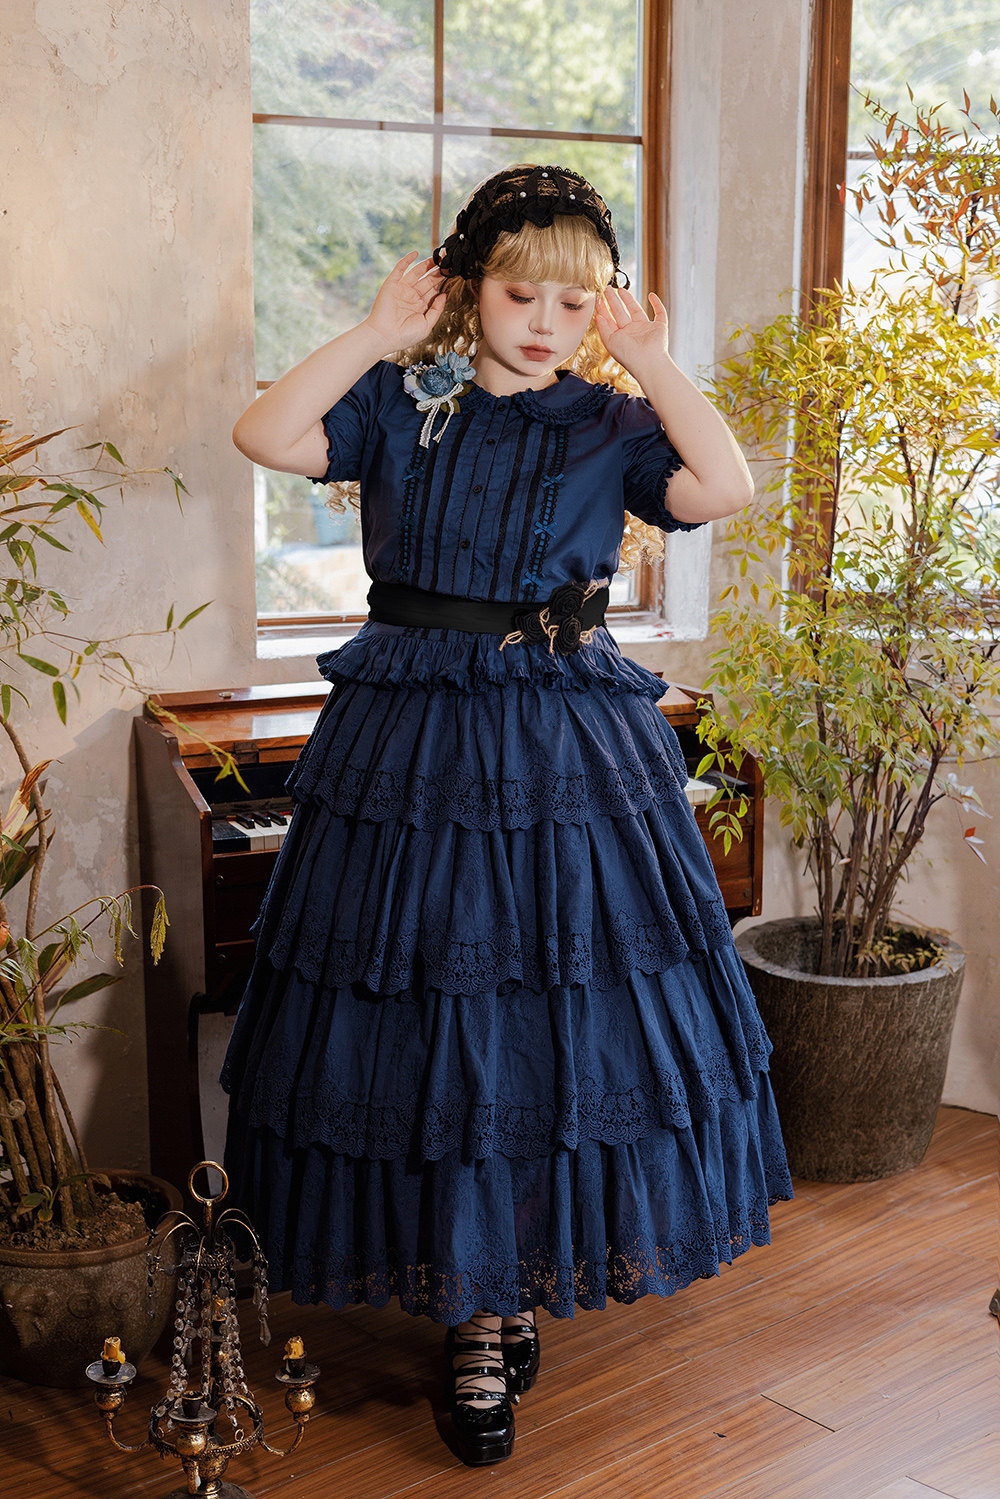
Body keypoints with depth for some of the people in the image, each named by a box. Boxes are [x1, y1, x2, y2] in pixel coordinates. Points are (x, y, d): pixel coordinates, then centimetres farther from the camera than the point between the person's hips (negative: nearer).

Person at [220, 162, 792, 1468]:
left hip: (572, 762, 1)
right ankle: (474, 1294, 23)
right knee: (420, 1005, 4)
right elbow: (268, 435, -12)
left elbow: (725, 487, -13)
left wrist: (650, 361, -8)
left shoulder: (610, 424, 4)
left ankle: (506, 1289, 27)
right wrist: (378, 334, -9)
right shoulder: (401, 402, 3)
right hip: (408, 748, 0)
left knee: (569, 1003, 5)